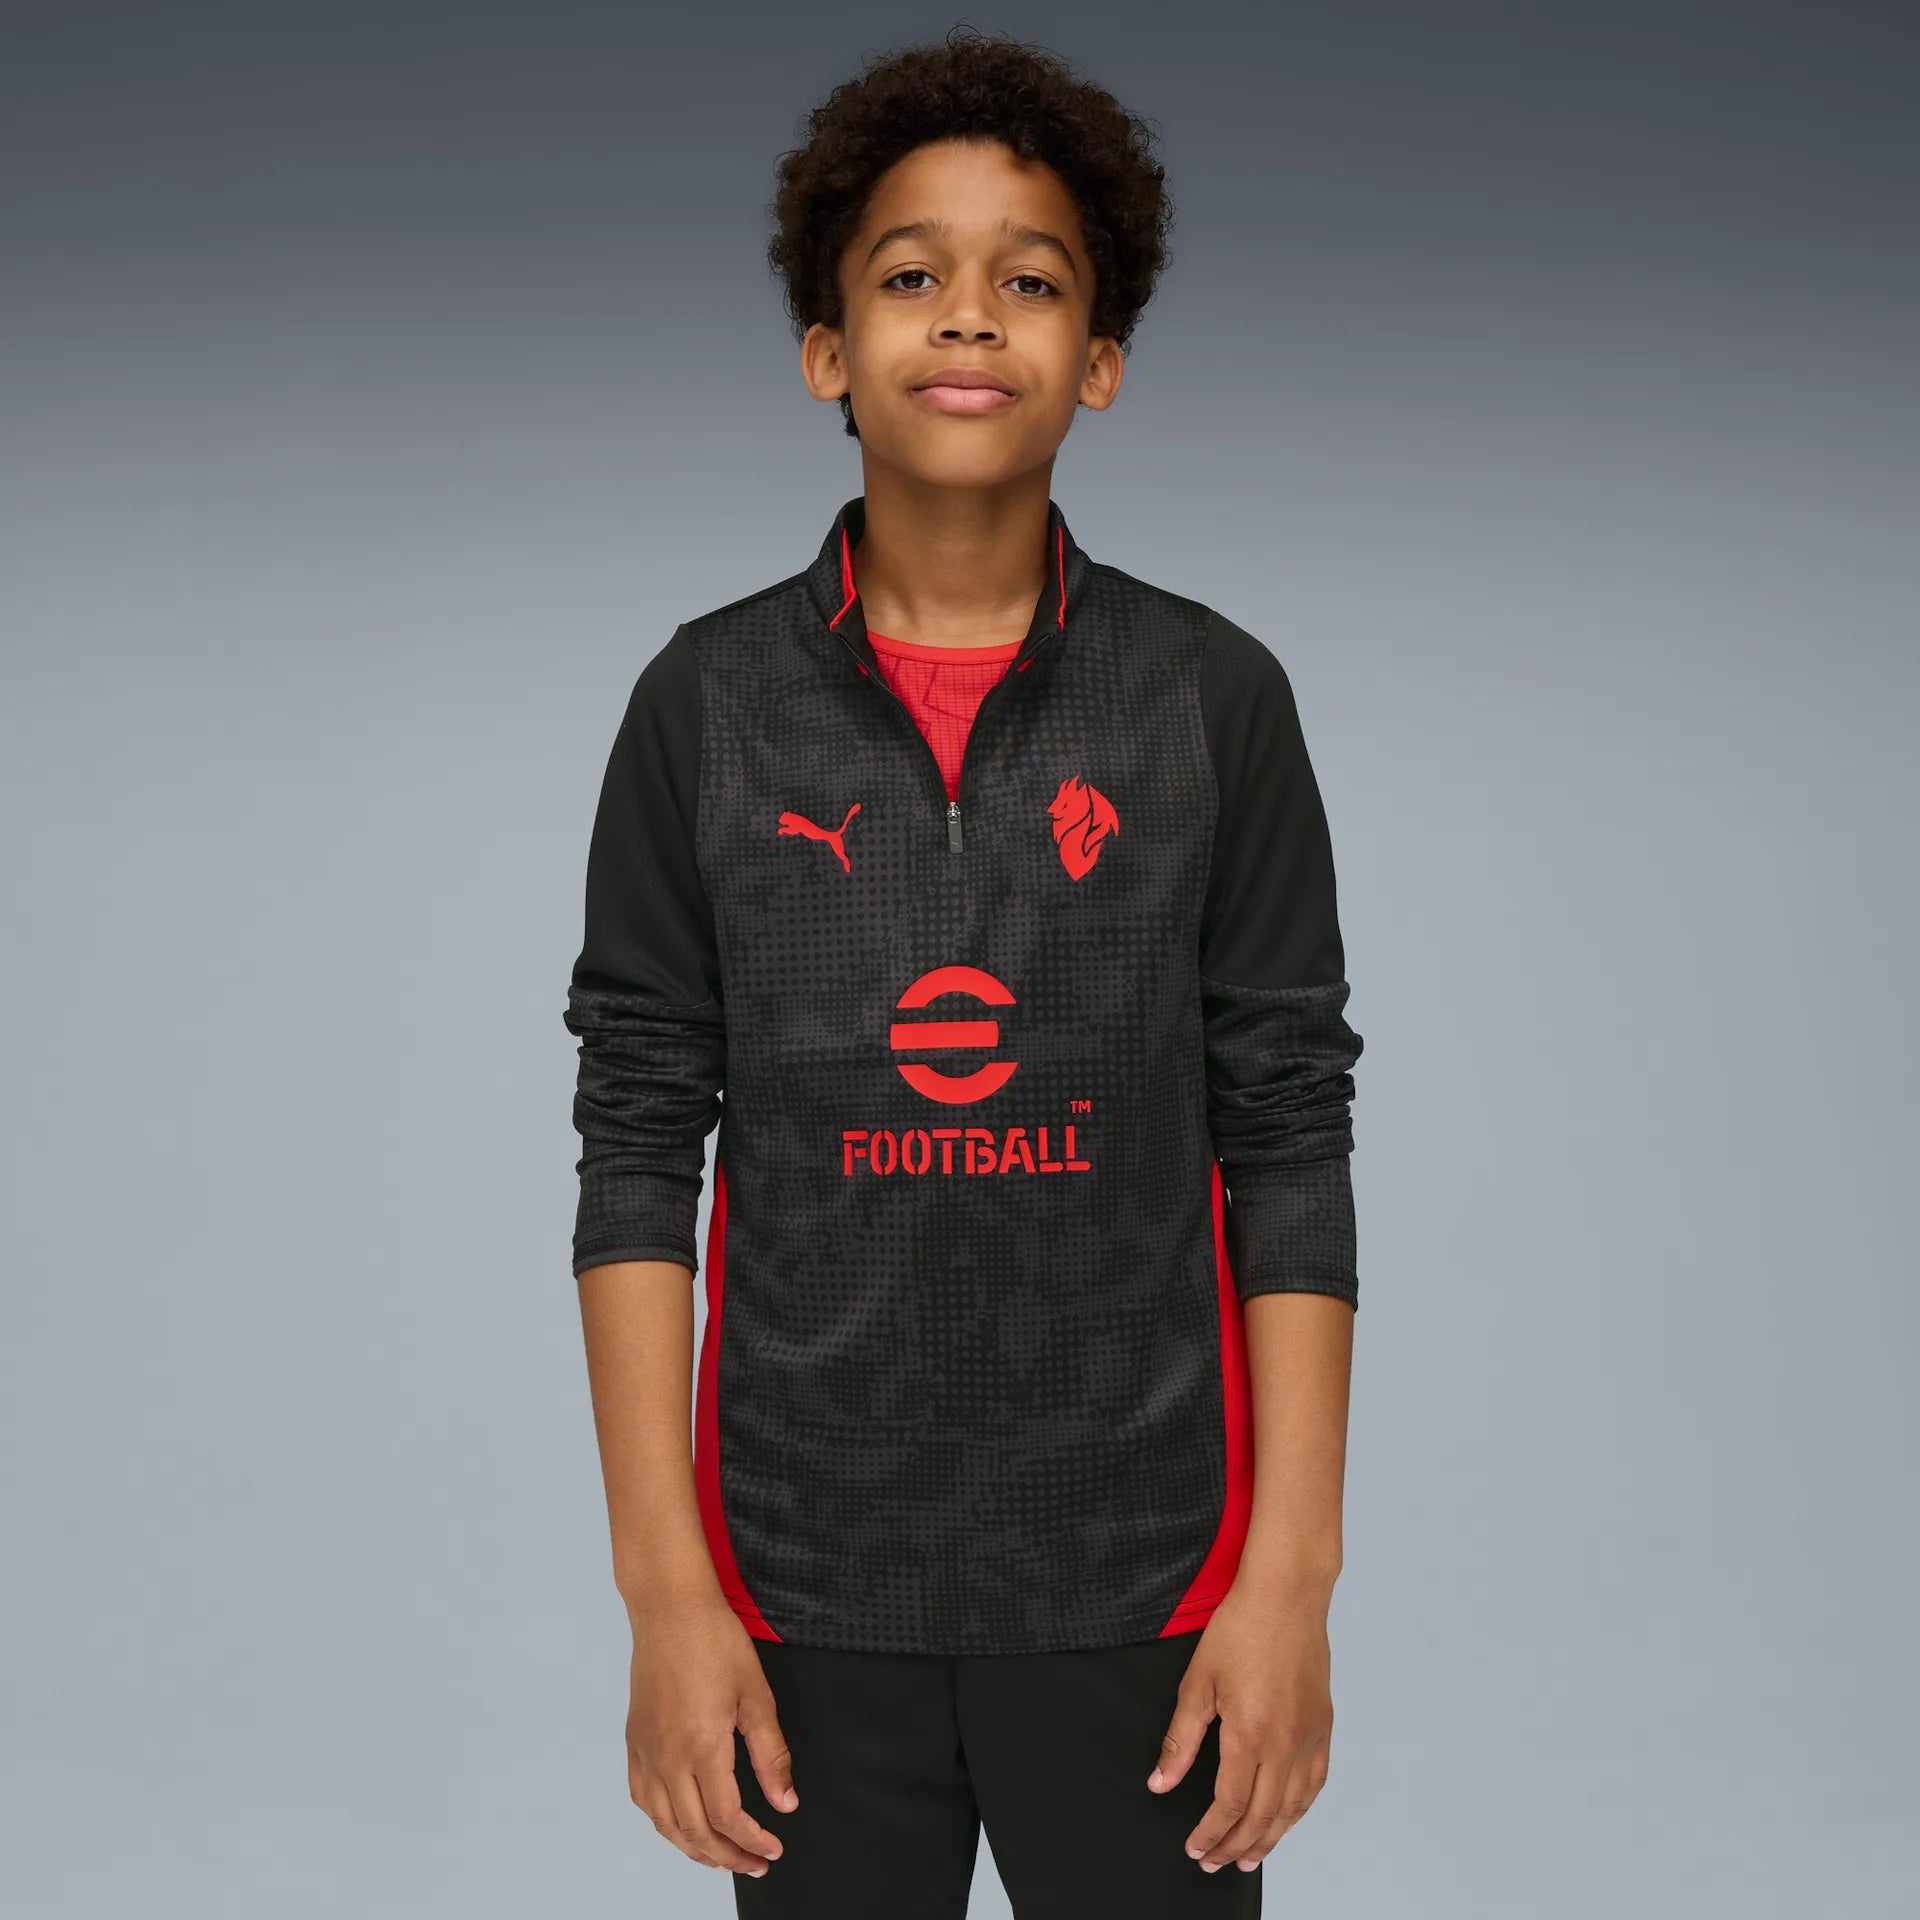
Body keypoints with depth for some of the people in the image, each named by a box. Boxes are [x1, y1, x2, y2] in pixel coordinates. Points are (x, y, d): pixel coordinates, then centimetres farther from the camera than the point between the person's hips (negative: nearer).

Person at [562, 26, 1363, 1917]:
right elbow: (639, 1143, -1)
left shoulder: (1215, 698, -1)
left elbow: (1289, 1140, -1)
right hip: (804, 1585, 1)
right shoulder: (706, 705, -1)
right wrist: (664, 1587, -4)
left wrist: (1292, 1570, -5)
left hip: (1140, 1581, 0)